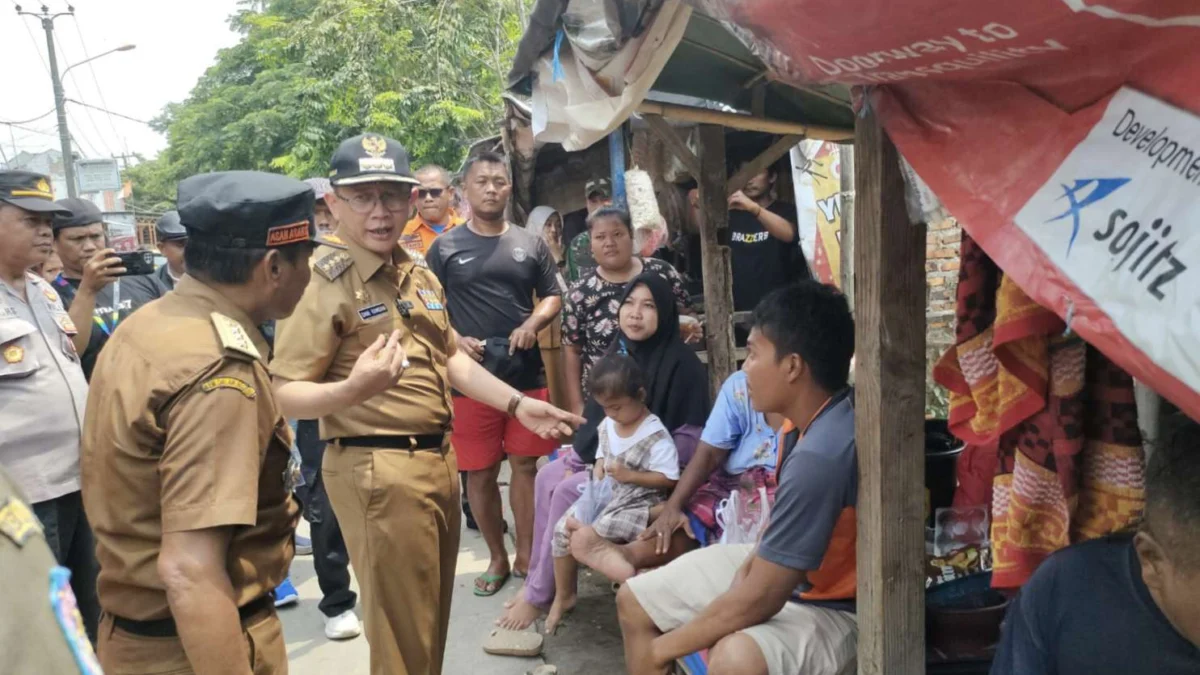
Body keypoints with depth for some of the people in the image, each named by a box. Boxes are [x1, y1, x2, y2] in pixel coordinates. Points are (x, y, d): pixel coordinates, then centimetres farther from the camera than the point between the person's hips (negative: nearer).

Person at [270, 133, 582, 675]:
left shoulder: (419, 276, 12)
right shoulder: (320, 280, -14)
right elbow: (284, 395, -19)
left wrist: (516, 404, 11)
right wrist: (352, 389, -38)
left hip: (438, 459, 8)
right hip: (376, 469, -8)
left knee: (434, 617, 22)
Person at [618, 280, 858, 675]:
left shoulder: (821, 455, -34)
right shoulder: (810, 417, -5)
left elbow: (759, 599, -29)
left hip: (836, 609, -9)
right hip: (779, 570, 9)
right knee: (635, 601, 11)